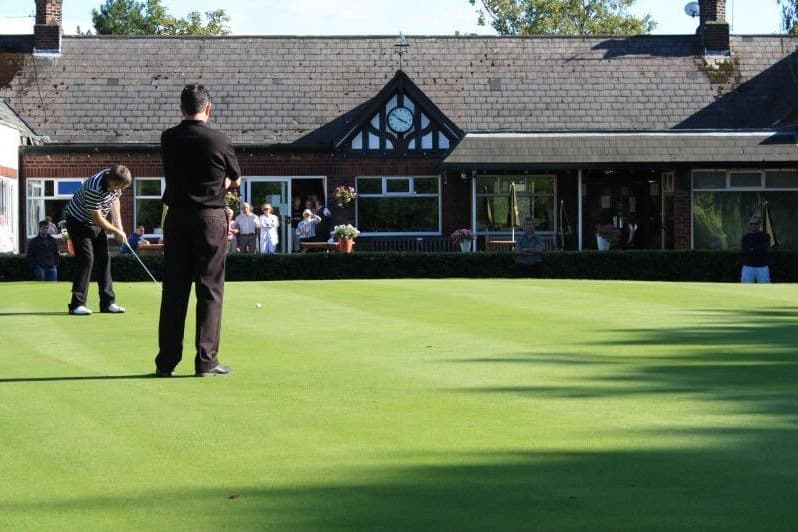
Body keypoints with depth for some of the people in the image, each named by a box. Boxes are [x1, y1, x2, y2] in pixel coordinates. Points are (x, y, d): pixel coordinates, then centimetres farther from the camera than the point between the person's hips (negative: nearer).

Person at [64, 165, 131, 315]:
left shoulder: (114, 180, -12)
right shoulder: (94, 189, -36)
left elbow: (115, 200, 7)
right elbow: (97, 218, -28)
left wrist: (119, 226, -2)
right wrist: (116, 231, -15)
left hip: (96, 222, 8)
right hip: (78, 222, -8)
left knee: (104, 258, 4)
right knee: (86, 258, -17)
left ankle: (107, 302, 8)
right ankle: (77, 304, -15)